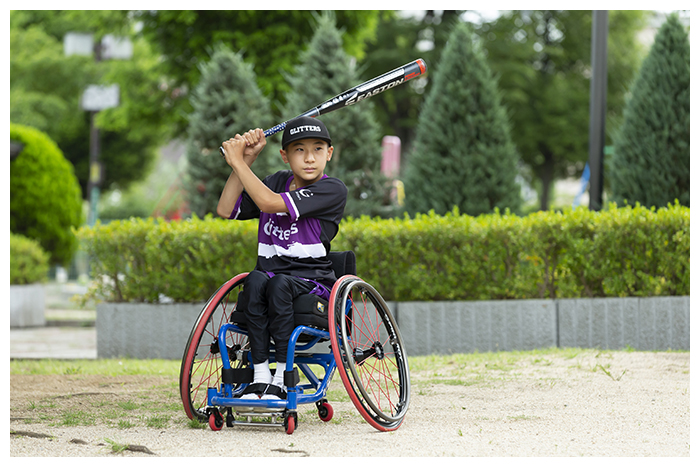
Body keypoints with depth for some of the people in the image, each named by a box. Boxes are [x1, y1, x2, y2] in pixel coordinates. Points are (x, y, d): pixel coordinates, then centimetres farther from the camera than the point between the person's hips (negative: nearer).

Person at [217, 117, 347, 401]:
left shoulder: (333, 190, -8)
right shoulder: (276, 183, 14)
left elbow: (269, 203, -18)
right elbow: (226, 209, 8)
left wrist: (237, 162, -9)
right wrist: (246, 161, 3)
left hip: (312, 283, -4)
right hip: (271, 272, 5)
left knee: (279, 284, -36)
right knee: (255, 279, -31)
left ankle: (282, 379, -29)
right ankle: (260, 376, -30)